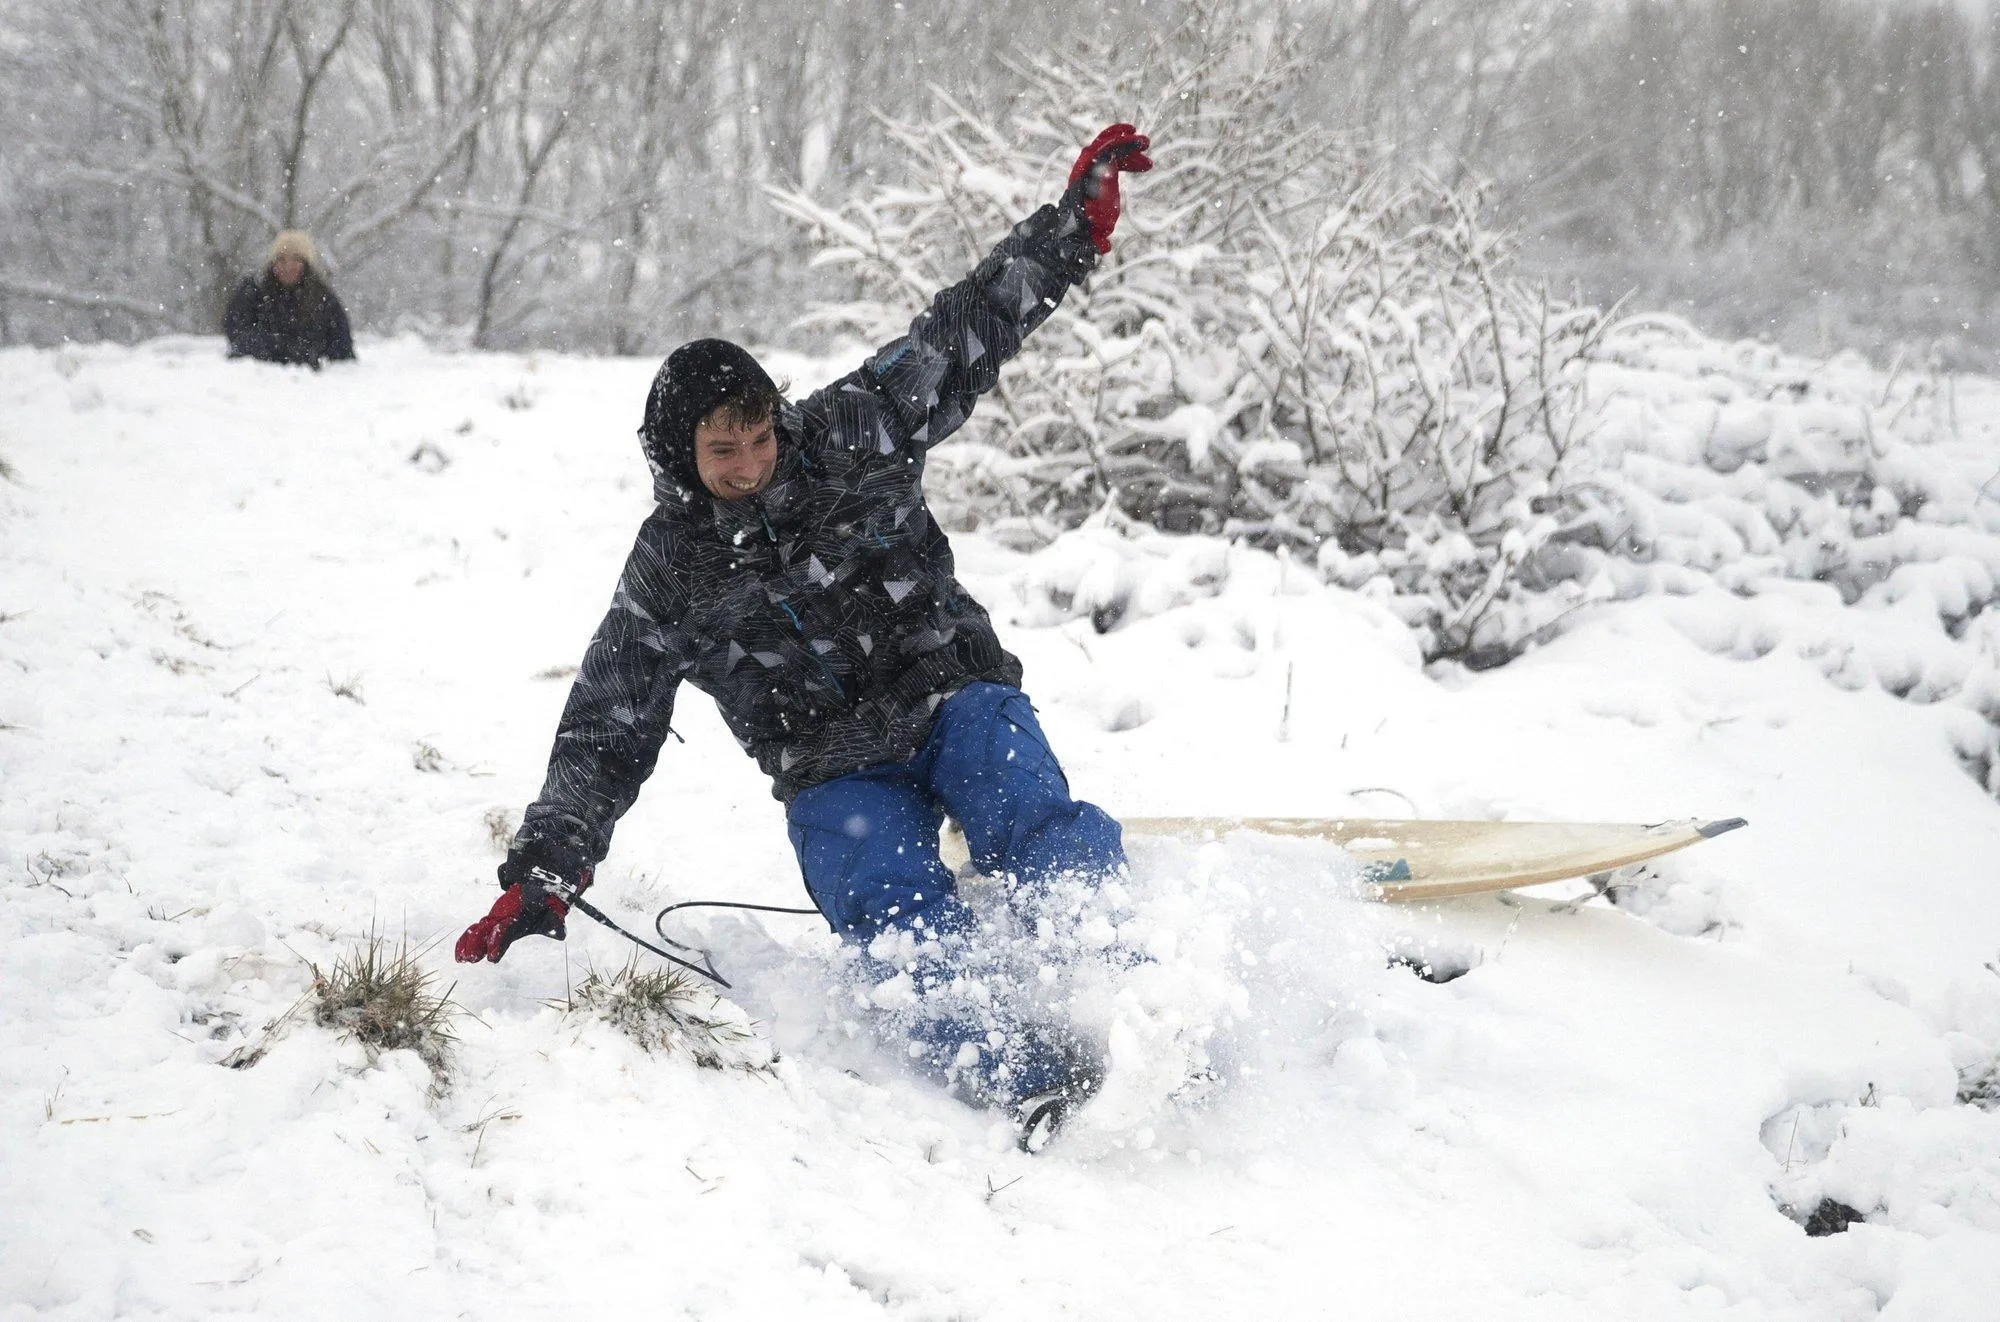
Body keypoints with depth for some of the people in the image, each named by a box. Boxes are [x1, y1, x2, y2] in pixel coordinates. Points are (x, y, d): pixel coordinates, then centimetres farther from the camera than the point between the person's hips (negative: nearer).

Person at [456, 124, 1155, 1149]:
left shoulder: (850, 438, 2)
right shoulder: (666, 579, 1)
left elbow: (964, 334, 2)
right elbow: (603, 739, 4)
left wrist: (1080, 217, -6)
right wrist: (542, 875, -6)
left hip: (956, 693, 1)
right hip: (838, 773, -1)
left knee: (1036, 829, -31)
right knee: (899, 914, -31)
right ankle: (1027, 1074, -51)